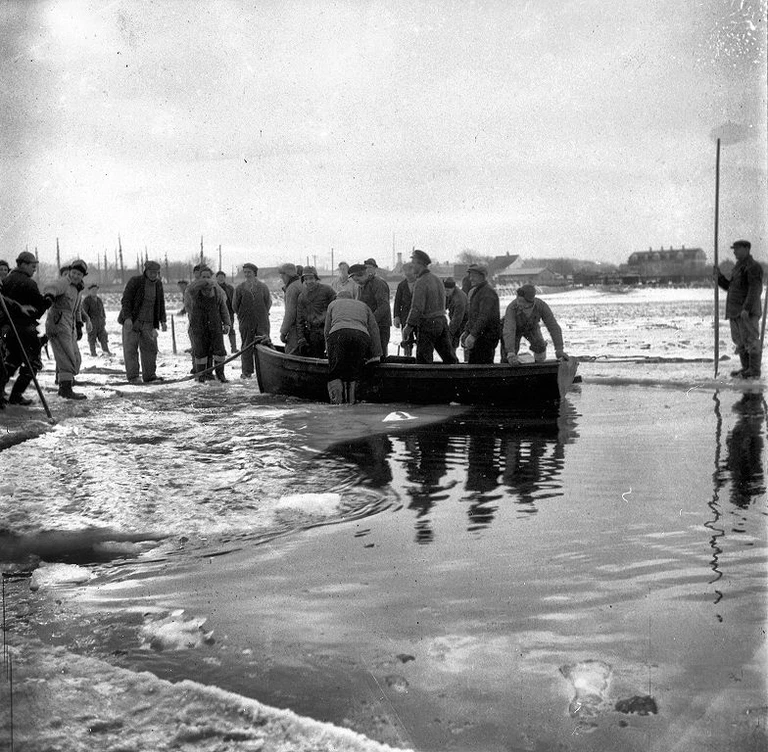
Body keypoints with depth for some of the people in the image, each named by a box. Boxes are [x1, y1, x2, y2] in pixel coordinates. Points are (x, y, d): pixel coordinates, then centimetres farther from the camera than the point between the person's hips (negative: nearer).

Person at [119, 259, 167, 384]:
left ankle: (149, 376, 5)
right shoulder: (135, 281, -11)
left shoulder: (158, 284, 5)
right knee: (131, 349, -3)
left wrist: (162, 320, 3)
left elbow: (160, 303, 12)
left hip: (148, 323, 4)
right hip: (131, 321, -4)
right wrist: (127, 318, -25)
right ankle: (133, 376, 1)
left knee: (150, 348, -1)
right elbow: (125, 300, -14)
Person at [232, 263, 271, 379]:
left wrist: (263, 314, 6)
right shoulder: (240, 288, 3)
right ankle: (247, 372, 5)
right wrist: (242, 316, 8)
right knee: (246, 347, 1)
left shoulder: (263, 287, 4)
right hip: (246, 322, 0)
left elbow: (268, 302, 8)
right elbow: (235, 305, 6)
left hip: (262, 322, 0)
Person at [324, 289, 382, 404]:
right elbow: (374, 330, 27)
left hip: (338, 333, -1)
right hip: (361, 334, 1)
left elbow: (327, 330, 30)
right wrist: (376, 354, 27)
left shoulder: (333, 304, 33)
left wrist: (329, 350, 38)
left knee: (335, 371, 2)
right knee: (355, 371, 7)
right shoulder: (363, 306, 36)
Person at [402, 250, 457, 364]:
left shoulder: (421, 282, -13)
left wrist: (408, 326, -15)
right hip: (442, 321, 8)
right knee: (449, 356, 12)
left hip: (428, 324, -8)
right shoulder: (437, 280, 14)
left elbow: (417, 308, -20)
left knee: (423, 360, -2)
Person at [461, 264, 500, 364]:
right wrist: (466, 332, 16)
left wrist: (473, 335, -27)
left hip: (486, 337, -10)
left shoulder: (487, 292, -14)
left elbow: (484, 317, -23)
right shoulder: (475, 291, 20)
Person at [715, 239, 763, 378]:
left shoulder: (754, 267, -9)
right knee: (740, 341, 11)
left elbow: (755, 290, -17)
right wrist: (719, 277, 8)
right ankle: (746, 368, 18)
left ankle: (754, 371, -2)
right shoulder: (739, 267, 20)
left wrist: (747, 308, -25)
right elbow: (730, 287, 23)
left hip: (748, 311, -9)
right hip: (736, 311, 9)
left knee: (750, 340, -6)